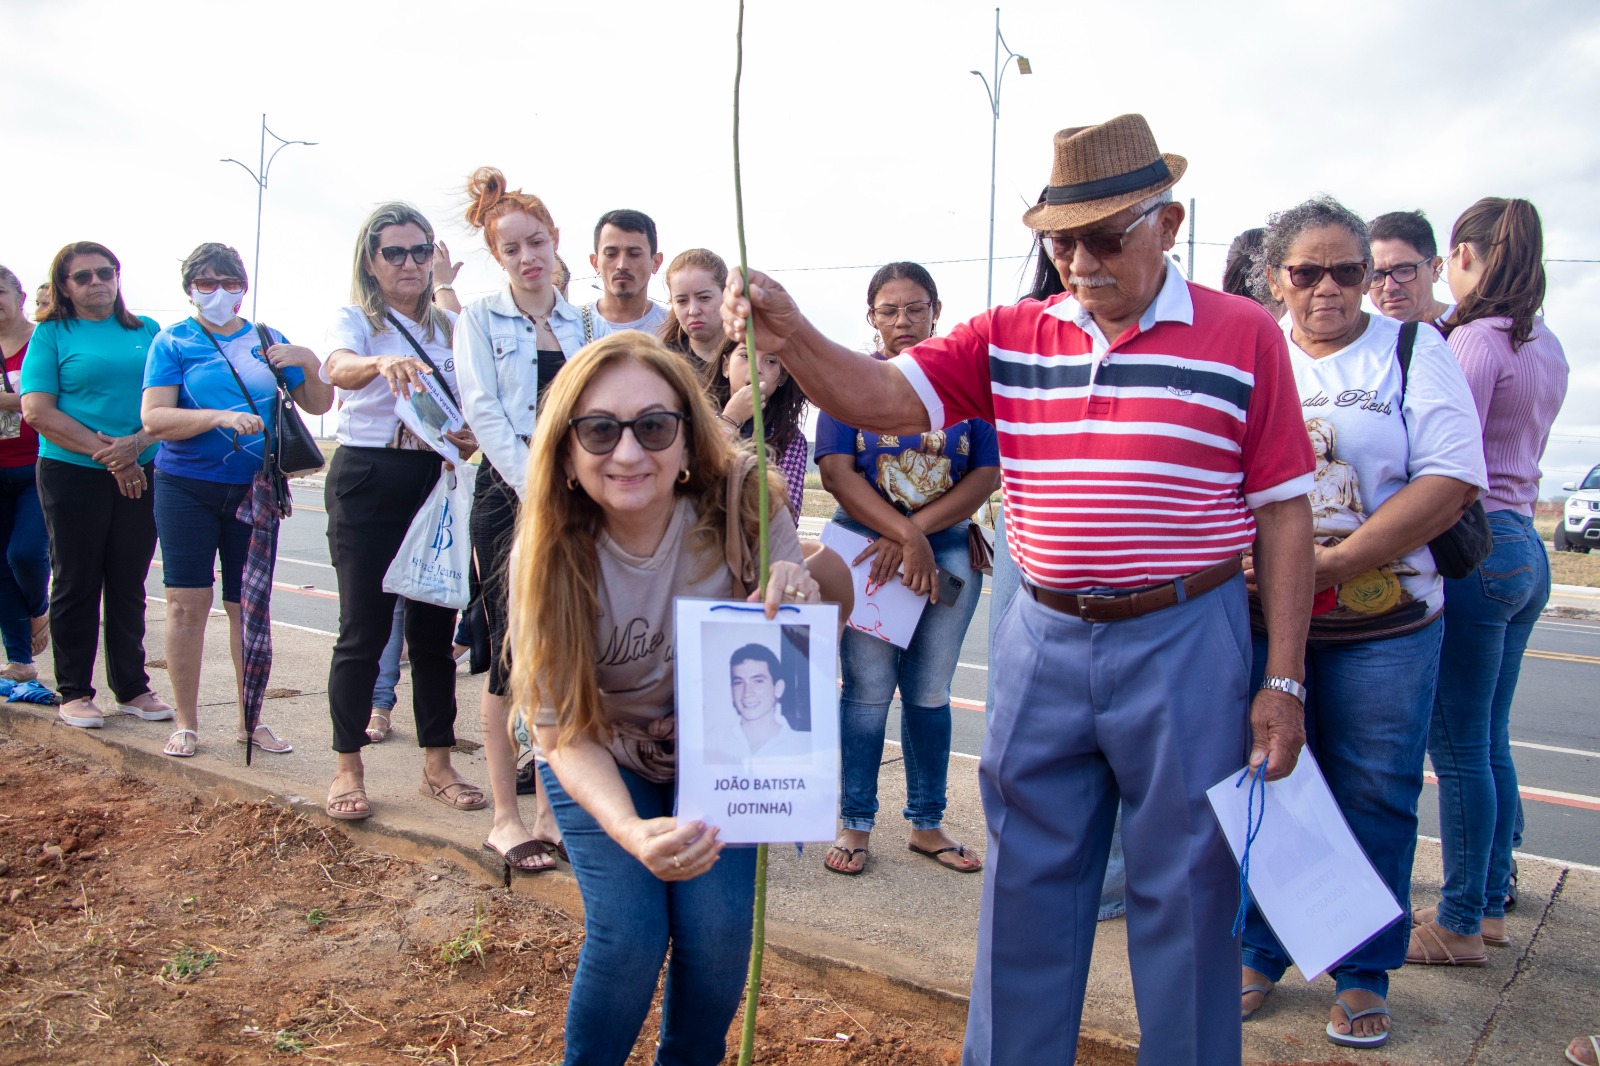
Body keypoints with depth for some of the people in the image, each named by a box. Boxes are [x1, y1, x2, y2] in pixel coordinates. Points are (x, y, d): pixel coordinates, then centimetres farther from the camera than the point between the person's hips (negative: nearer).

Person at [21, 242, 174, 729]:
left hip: (140, 475, 2)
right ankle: (74, 691, 14)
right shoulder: (52, 334, 2)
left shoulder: (147, 331, 11)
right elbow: (37, 411, -7)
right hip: (72, 475, -2)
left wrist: (138, 443, -13)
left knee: (129, 585, 8)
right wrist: (105, 452, -14)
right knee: (76, 584, 4)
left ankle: (132, 687, 17)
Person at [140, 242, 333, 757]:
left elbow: (317, 405, 12)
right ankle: (186, 722, 10)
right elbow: (153, 419, -9)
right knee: (188, 602, -2)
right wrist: (220, 417, -23)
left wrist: (310, 362, -7)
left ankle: (250, 719, 17)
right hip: (187, 488, -2)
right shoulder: (173, 341, 2)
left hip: (254, 488, 2)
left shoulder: (268, 341, 11)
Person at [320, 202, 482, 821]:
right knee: (364, 630, -2)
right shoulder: (354, 320, 0)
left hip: (435, 481, 4)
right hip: (368, 480, -3)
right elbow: (337, 368, -23)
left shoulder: (451, 327, 12)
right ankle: (348, 769, 11)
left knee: (435, 627, 6)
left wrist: (471, 439, -8)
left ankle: (438, 764, 17)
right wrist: (382, 363, -45)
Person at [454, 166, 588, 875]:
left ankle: (552, 810, 14)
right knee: (515, 654, -4)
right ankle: (505, 817, 7)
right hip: (508, 496, -4)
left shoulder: (579, 324, 16)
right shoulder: (480, 320, 5)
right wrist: (537, 489, -16)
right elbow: (484, 413, -6)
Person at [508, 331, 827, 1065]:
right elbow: (566, 734, -21)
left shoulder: (743, 516, -24)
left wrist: (797, 612, -43)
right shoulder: (552, 559, -24)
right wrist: (629, 830, -40)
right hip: (604, 763, 0)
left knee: (718, 928, -15)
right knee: (629, 932, -17)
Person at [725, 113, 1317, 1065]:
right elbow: (882, 397, -7)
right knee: (1027, 881, 15)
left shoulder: (1242, 335, -4)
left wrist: (1283, 683, -5)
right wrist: (793, 339, -28)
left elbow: (1283, 513, -3)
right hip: (1043, 640, 3)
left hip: (1185, 642, -3)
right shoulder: (1009, 337, 4)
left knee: (1186, 891, 10)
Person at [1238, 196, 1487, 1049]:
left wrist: (1335, 562, -16)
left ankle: (1363, 975, 24)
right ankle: (1259, 953, 27)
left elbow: (1451, 478, -7)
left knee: (1373, 798, 6)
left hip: (1384, 625, -1)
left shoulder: (1413, 352, 3)